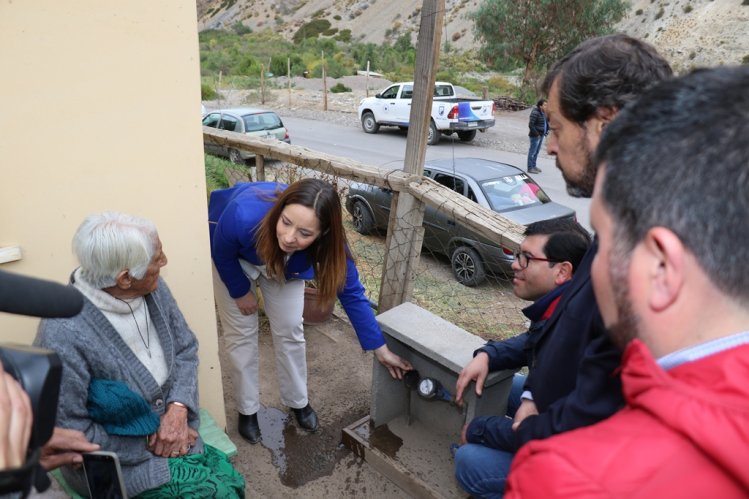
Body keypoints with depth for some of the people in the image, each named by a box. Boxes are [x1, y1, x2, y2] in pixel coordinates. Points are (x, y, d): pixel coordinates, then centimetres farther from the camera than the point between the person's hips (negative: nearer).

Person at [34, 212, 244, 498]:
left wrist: (178, 408, -14)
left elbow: (185, 348, 1)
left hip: (169, 427, 5)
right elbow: (68, 431, -19)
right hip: (114, 459, -5)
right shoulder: (63, 336, -27)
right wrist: (147, 444, -14)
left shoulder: (151, 287, -11)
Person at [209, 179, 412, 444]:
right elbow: (222, 255, -22)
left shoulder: (328, 243, -38)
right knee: (242, 332, 1)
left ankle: (298, 402, 27)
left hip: (283, 264, 2)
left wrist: (381, 350, -15)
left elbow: (352, 294, -21)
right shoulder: (244, 215, -46)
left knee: (289, 330, 3)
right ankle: (247, 410, 22)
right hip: (235, 258, -1)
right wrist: (241, 292, -7)